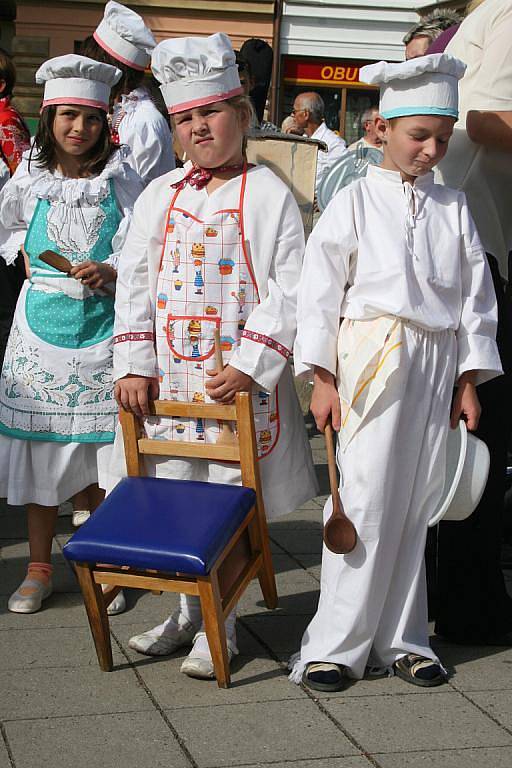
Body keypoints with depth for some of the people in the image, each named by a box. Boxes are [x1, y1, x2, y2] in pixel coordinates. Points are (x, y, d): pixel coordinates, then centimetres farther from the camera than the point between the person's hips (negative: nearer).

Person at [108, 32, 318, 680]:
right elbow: (134, 283, 7)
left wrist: (249, 365, -15)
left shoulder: (270, 195, -2)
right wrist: (133, 364, -3)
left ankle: (218, 625, 16)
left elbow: (289, 289, -7)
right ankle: (188, 612, 25)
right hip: (168, 377, 4)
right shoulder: (159, 196, 9)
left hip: (239, 377, -4)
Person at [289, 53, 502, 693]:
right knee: (364, 501, -6)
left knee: (415, 503, 7)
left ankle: (398, 638, 18)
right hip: (371, 360, -4)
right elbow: (319, 288, -2)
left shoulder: (451, 207, 11)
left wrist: (469, 381, 8)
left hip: (436, 363, 4)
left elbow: (475, 294, 12)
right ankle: (337, 645, 4)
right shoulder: (356, 202, 0)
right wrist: (322, 378, -6)